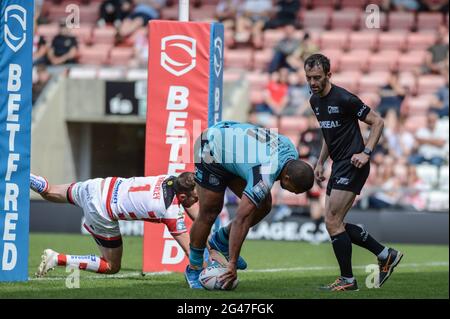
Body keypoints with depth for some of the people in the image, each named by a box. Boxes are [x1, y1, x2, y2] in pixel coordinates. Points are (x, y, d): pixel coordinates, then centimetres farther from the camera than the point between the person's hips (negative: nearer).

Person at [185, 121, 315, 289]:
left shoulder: (291, 152, -14)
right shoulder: (265, 178, -37)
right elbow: (241, 220, -38)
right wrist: (232, 264, -36)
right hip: (211, 152, -8)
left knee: (263, 206, 1)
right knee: (209, 213, -5)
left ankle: (220, 241, 21)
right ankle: (193, 269, 15)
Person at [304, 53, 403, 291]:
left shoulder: (344, 99, -15)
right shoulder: (315, 101, 11)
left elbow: (377, 122, -10)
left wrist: (366, 153, -19)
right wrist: (320, 162, 19)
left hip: (352, 165, -9)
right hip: (339, 165, 9)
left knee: (333, 222, -11)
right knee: (336, 224, 8)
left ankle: (347, 280, 0)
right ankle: (386, 255, 19)